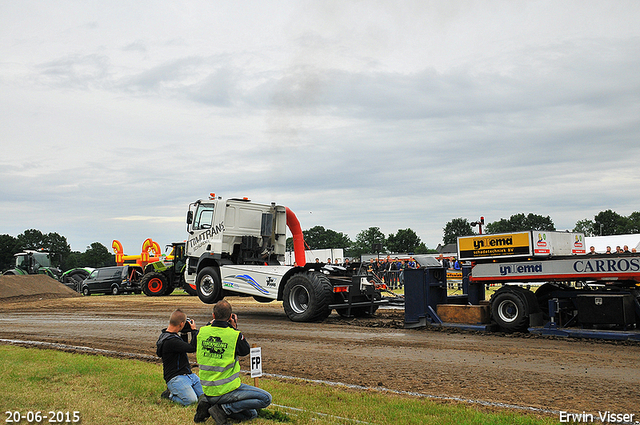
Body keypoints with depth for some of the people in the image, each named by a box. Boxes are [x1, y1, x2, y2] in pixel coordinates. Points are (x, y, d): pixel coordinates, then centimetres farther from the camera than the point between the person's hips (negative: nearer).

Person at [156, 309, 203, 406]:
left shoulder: (172, 336, 11)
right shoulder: (170, 341, -21)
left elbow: (185, 348, 28)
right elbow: (193, 348, -23)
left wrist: (185, 333, 14)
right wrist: (194, 330, -9)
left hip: (189, 374, 10)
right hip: (175, 378, -9)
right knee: (191, 400, -28)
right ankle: (170, 394, 0)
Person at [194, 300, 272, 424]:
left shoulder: (202, 332, -1)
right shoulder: (235, 335, -15)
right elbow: (245, 351, 5)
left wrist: (211, 324, 20)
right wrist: (235, 328, 8)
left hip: (208, 390, 7)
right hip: (227, 390, -7)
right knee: (266, 398, 3)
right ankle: (225, 409, -7)